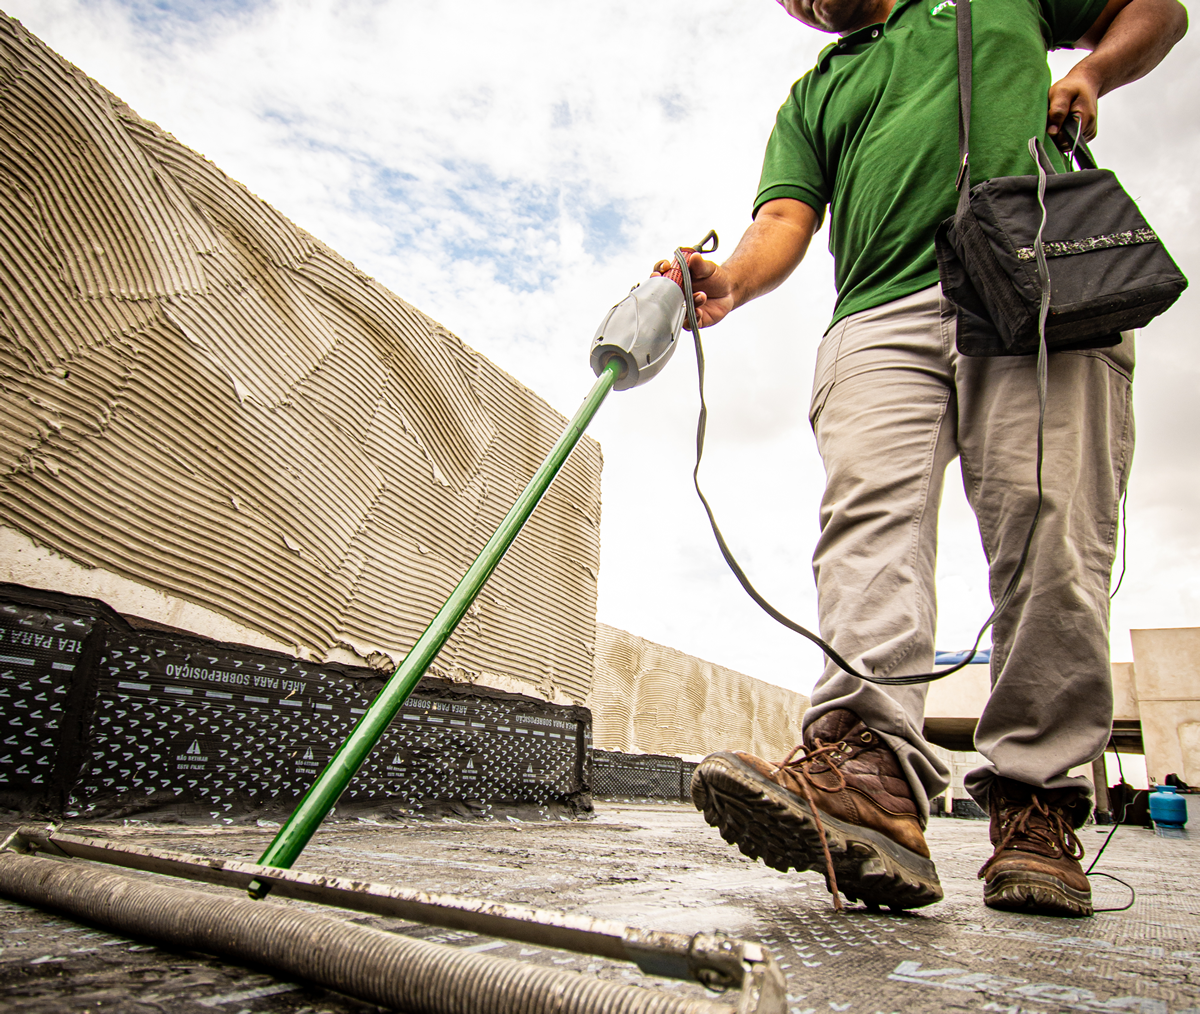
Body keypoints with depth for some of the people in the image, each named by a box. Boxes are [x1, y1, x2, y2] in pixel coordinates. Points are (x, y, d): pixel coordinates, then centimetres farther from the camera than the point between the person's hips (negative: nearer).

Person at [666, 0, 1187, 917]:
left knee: (1051, 537, -15)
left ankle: (1035, 804, -10)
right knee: (872, 516, -23)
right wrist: (729, 282, -12)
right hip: (882, 314, 1)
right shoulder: (812, 98, 30)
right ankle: (871, 767, -35)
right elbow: (784, 221, 12)